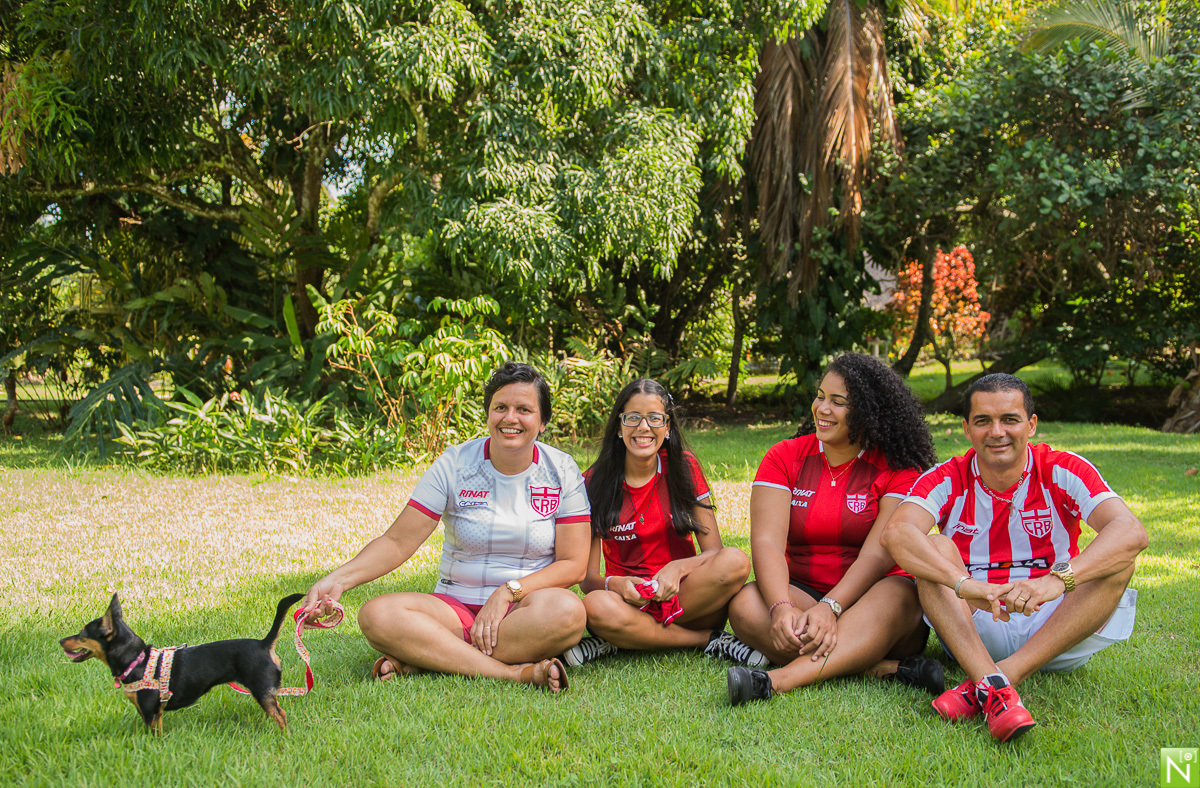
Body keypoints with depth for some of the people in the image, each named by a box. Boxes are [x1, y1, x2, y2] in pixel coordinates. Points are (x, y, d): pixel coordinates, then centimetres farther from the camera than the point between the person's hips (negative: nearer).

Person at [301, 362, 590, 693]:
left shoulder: (562, 471, 1)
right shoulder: (453, 465, 0)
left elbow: (573, 564, -2)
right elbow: (398, 542, -5)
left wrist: (508, 591, -16)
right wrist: (338, 579, -21)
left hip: (525, 606, 0)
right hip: (456, 607, 1)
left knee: (567, 610, -37)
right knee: (376, 615, -28)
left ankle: (422, 659, -29)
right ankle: (514, 673, -36)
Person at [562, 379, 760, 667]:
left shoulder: (683, 467, 1)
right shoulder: (595, 481, -3)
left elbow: (713, 551, -3)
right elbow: (587, 577, -4)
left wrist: (677, 569, -24)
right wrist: (613, 584, -28)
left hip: (683, 596, 1)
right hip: (629, 600, -1)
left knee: (735, 561, -28)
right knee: (596, 606, -37)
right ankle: (709, 639, -19)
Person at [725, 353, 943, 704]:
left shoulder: (898, 468, -2)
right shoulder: (784, 457, 5)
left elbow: (879, 554, -14)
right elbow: (767, 542, -8)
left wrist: (830, 607, -31)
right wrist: (781, 607, -27)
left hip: (868, 599, -2)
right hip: (801, 592, 2)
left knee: (900, 596, -35)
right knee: (746, 605, -29)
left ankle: (781, 679, -51)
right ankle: (885, 668, -35)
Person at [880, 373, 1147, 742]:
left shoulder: (1063, 472, -6)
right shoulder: (947, 481, -5)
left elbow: (1131, 532, -24)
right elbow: (896, 533, -27)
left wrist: (1057, 578, -41)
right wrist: (963, 583, -44)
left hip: (1058, 634, 0)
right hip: (974, 633, 0)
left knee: (1117, 563, -22)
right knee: (935, 548, -22)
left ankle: (996, 678, -33)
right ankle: (994, 687, -41)